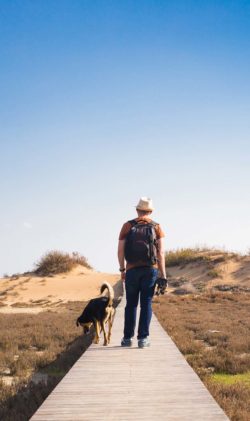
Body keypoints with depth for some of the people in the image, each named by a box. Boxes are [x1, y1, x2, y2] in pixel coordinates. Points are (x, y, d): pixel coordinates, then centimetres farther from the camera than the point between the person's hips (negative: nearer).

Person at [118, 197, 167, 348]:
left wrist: (122, 269, 11)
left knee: (131, 304, 10)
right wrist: (163, 274, 0)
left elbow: (120, 250, 0)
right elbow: (161, 252, -3)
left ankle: (128, 338, 11)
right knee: (146, 303, 4)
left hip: (132, 269, 0)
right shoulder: (156, 227, 3)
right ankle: (143, 338, 0)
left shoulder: (127, 226, 3)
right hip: (150, 269, 0)